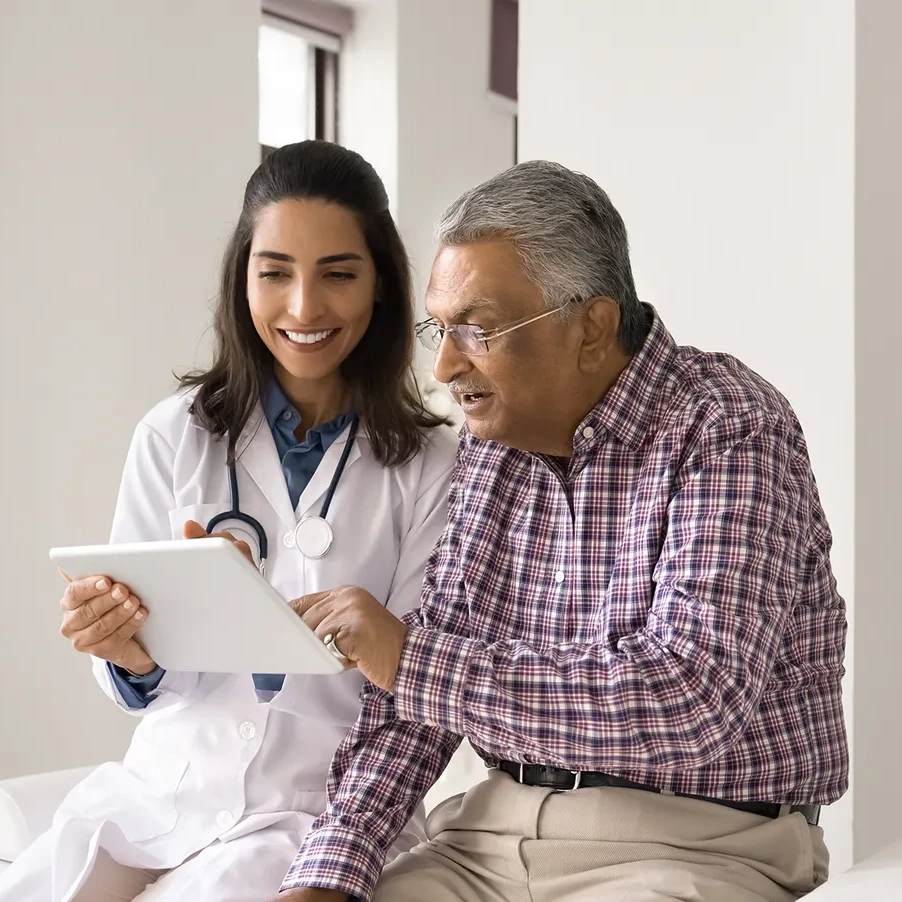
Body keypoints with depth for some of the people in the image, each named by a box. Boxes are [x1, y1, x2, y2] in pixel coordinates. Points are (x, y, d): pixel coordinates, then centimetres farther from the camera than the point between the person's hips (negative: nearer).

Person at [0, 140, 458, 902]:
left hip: (322, 810, -2)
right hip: (160, 789, 3)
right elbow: (140, 686, 5)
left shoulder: (433, 466, -4)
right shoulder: (176, 435, 1)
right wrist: (131, 656, -20)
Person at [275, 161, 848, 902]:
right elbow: (416, 694, 6)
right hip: (497, 833, 5)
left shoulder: (729, 430, -12)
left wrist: (409, 659, -22)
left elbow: (695, 695, -24)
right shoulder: (484, 447, 7)